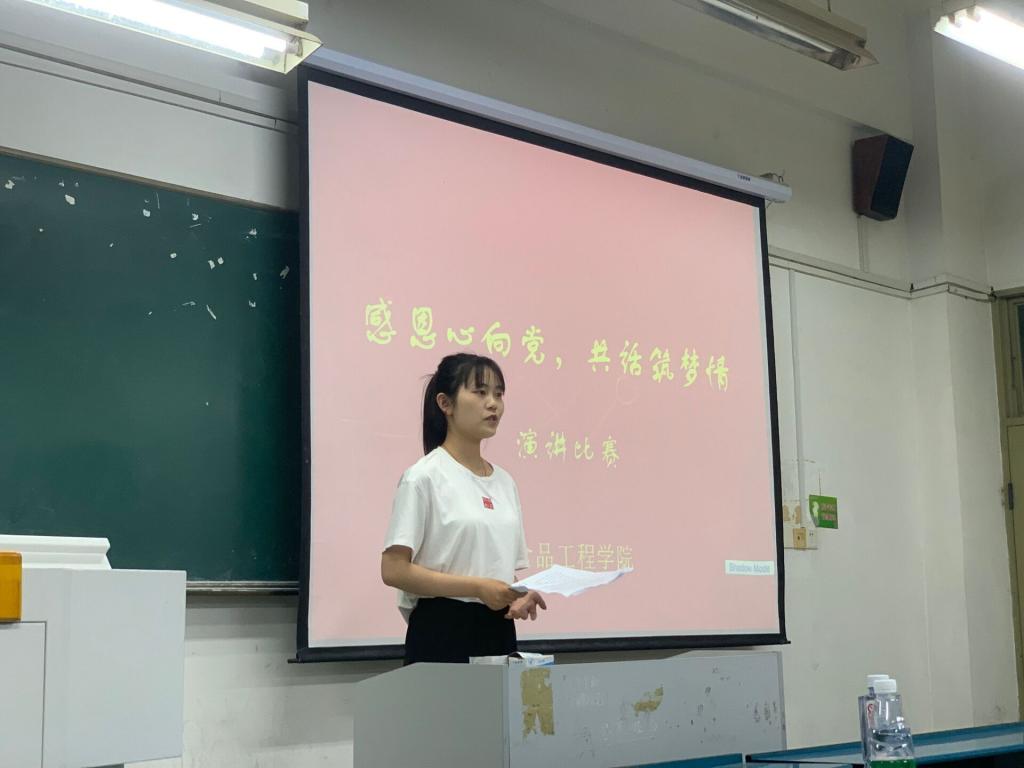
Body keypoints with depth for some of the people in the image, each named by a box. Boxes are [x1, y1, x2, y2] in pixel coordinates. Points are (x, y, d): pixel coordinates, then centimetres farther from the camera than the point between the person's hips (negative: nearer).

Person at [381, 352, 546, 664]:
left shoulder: (504, 481, 12)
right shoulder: (424, 477, -7)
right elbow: (394, 570, -13)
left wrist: (520, 596, -5)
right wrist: (478, 587, -19)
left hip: (498, 631, 6)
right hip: (443, 631, -6)